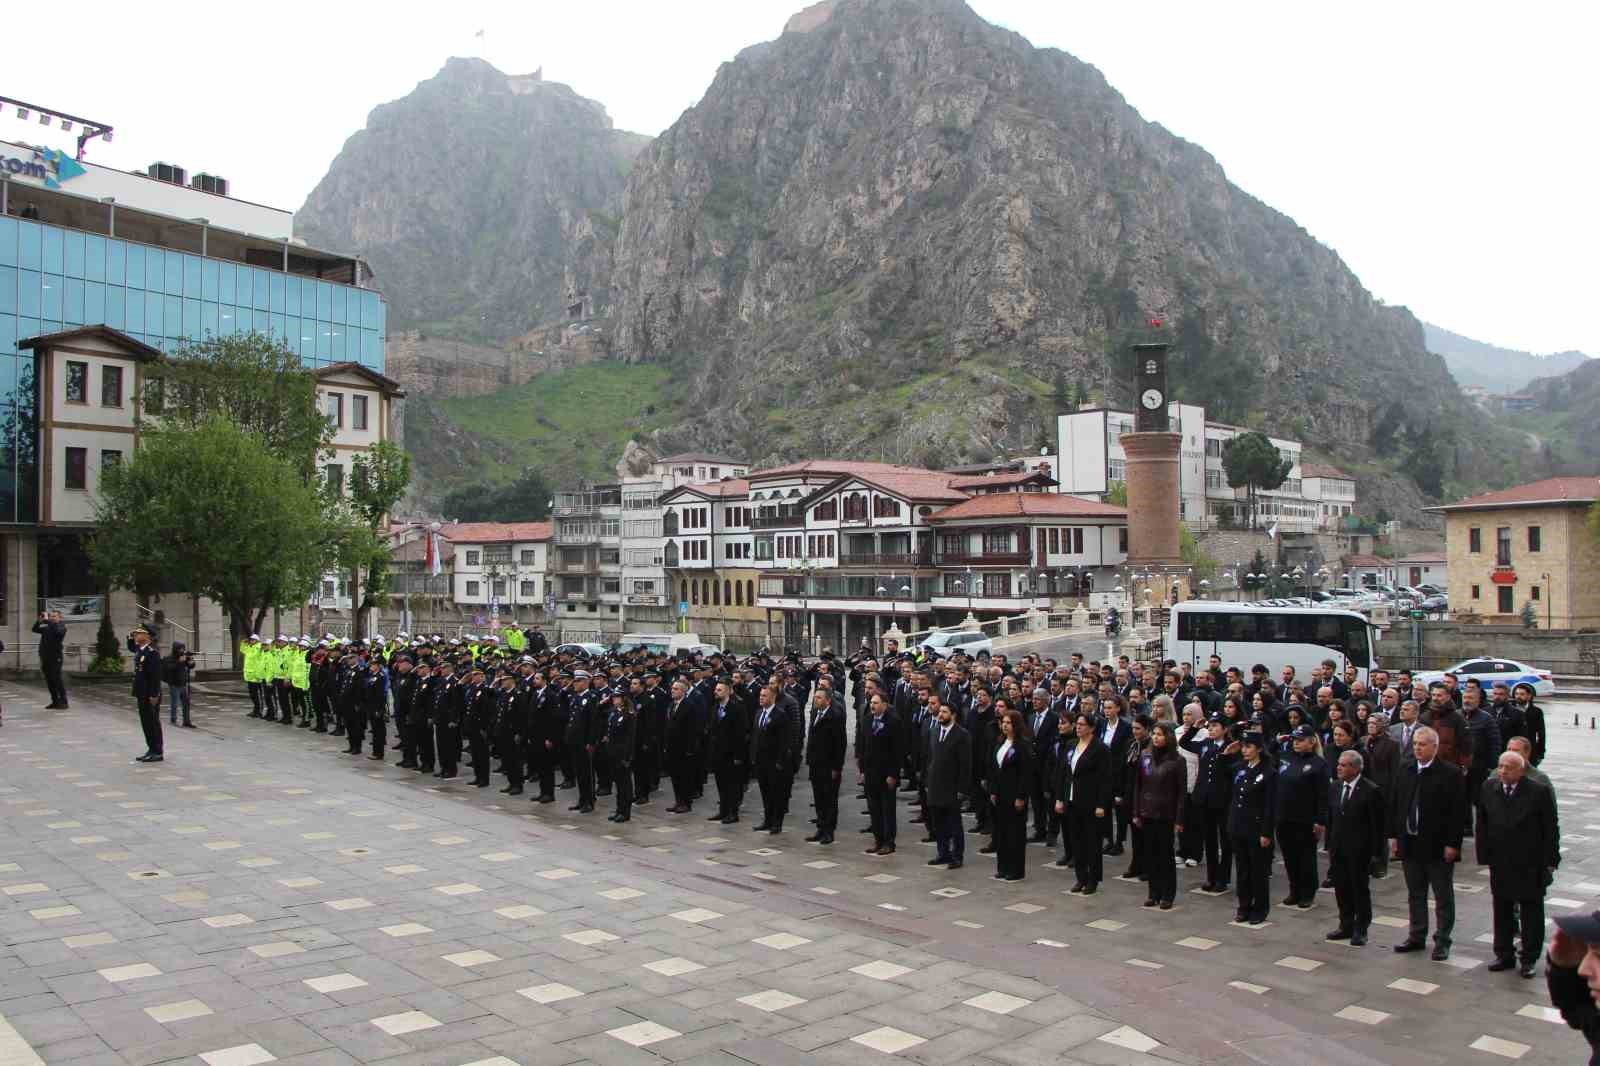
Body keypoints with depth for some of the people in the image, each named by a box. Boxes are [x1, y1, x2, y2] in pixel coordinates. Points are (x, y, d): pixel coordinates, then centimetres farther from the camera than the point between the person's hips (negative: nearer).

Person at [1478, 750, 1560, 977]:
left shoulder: (1539, 792, -11)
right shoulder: (1488, 789, 0)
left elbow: (1550, 829, -7)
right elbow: (1482, 826, 5)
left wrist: (1550, 862, -8)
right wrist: (1484, 856, 1)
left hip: (1530, 865, -3)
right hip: (1500, 864, 3)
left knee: (1531, 913, 7)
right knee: (1502, 911, 12)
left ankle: (1529, 959, 18)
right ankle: (1504, 955, 24)